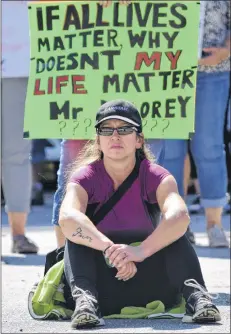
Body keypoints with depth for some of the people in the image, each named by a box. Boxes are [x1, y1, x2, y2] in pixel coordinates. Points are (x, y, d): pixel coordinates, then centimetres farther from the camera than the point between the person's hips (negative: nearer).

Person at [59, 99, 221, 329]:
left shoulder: (156, 177, -8)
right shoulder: (85, 178, -9)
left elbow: (179, 215, -31)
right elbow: (67, 218, -32)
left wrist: (140, 251, -49)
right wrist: (111, 249, -49)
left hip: (149, 283, 0)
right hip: (102, 285, 0)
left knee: (174, 232, -21)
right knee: (77, 233, -24)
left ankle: (195, 295, -40)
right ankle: (84, 299, -46)